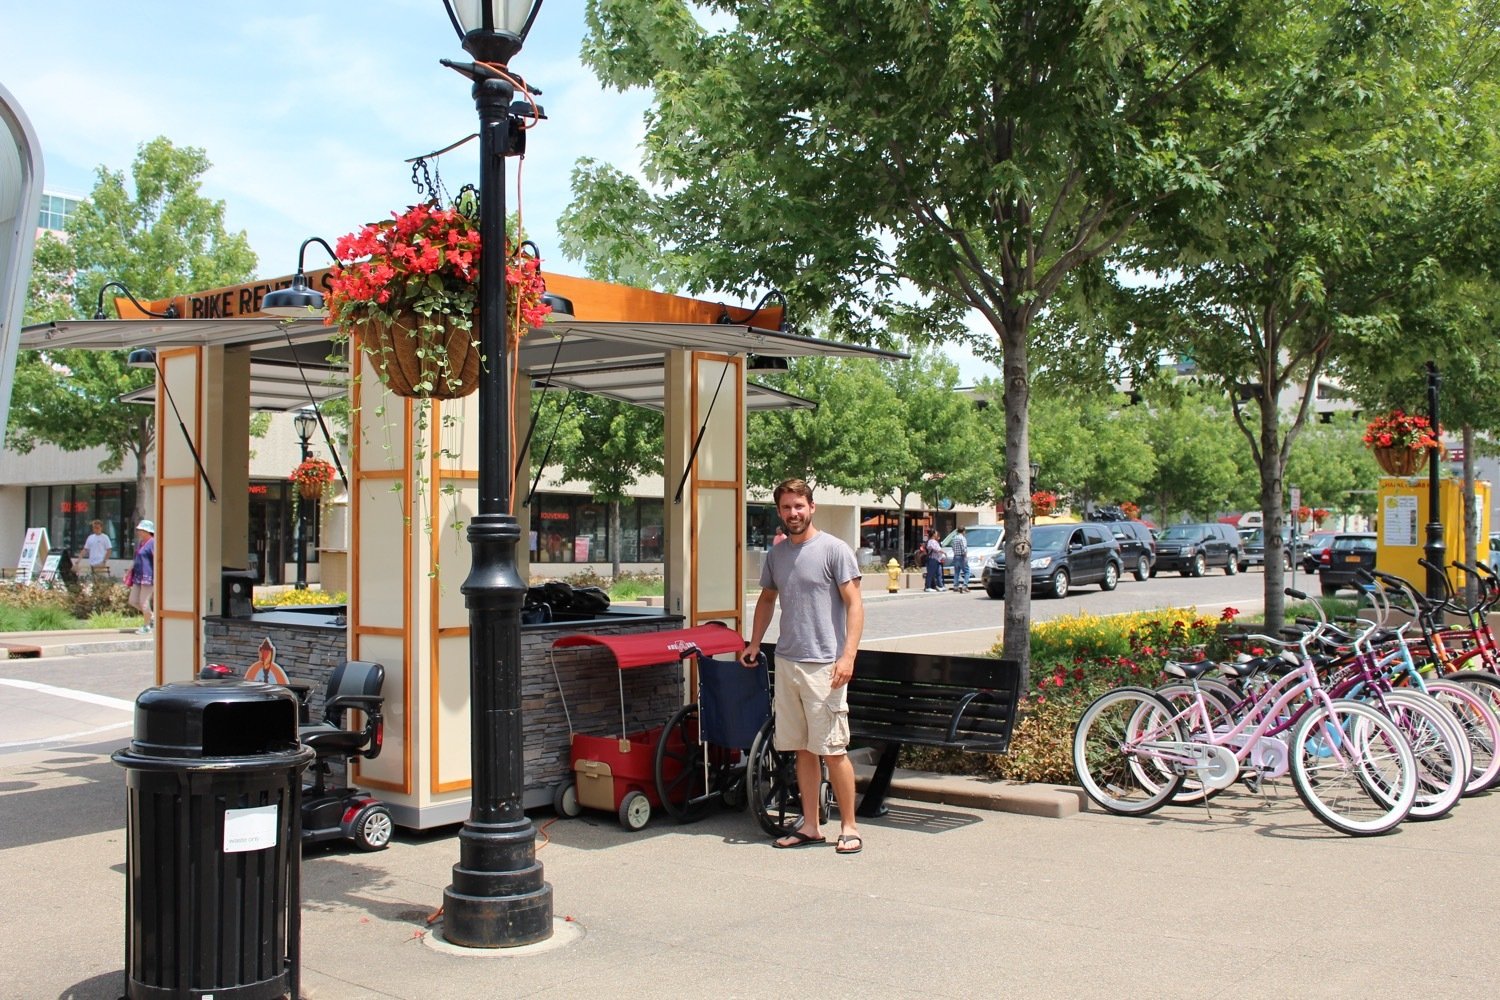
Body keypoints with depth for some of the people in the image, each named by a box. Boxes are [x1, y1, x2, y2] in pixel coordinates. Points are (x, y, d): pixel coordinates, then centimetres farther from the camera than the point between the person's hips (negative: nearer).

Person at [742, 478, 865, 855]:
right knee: (803, 749, 11)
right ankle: (810, 826, 18)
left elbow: (855, 604, -9)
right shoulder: (776, 553, 12)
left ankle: (849, 827, 7)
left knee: (833, 749, -4)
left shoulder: (834, 550, -6)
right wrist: (754, 643, 20)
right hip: (786, 662, 6)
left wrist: (848, 655, -18)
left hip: (823, 665, -6)